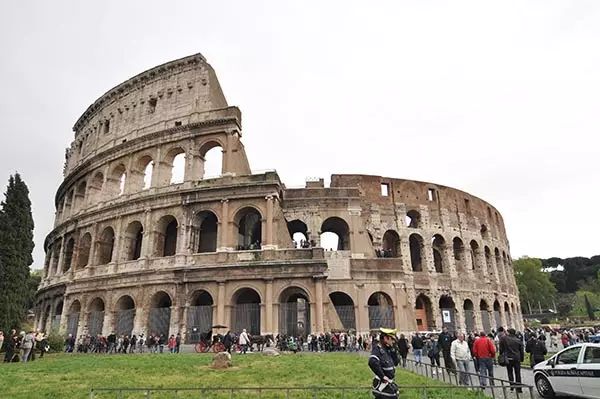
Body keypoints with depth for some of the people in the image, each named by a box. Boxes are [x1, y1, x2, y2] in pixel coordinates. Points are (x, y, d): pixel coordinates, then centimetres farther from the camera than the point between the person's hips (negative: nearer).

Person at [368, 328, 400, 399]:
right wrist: (383, 376, -28)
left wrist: (392, 350, 2)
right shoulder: (377, 349, -20)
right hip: (383, 383, -9)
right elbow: (372, 362, -37)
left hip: (389, 383, 9)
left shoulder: (387, 349, 8)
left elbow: (395, 363, 13)